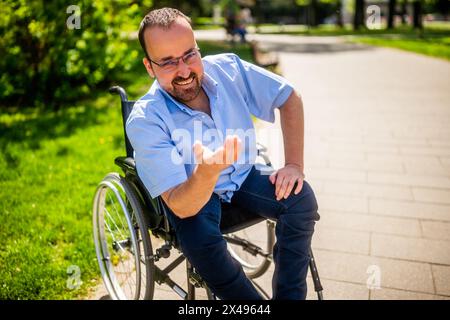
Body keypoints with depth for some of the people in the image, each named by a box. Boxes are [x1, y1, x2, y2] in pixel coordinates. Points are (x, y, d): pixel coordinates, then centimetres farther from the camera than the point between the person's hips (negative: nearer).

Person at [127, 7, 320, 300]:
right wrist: (206, 171, -53)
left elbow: (290, 99, -2)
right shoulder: (144, 120, -26)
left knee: (300, 196, -22)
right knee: (201, 241, -34)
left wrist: (295, 164, -11)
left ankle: (289, 295, -6)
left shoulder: (227, 68, -15)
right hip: (191, 194, -3)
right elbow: (181, 207, -30)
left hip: (243, 178, 4)